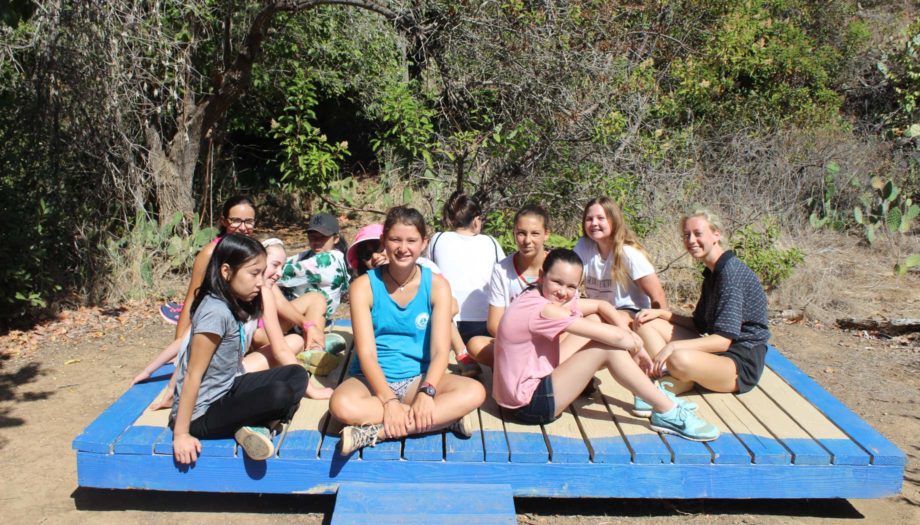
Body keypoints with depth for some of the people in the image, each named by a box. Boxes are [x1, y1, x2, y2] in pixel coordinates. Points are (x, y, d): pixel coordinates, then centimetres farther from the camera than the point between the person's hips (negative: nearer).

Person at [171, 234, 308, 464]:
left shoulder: (237, 304, 2)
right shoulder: (216, 312, -24)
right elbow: (193, 375, -21)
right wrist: (180, 434, -18)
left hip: (228, 389, 9)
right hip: (202, 413, -9)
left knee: (297, 375, 1)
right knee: (280, 394, -29)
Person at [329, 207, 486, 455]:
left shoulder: (436, 285, -3)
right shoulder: (364, 286, -6)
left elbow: (440, 350, -10)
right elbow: (366, 353, -13)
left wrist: (426, 392, -29)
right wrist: (389, 401, -28)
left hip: (418, 378, 1)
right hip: (373, 379, -1)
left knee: (474, 392, -27)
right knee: (342, 405, -35)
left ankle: (375, 432, -27)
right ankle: (445, 418, -26)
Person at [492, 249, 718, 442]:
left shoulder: (551, 299, 3)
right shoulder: (542, 309, -26)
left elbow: (602, 306, 7)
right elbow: (615, 337, -26)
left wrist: (629, 335, -8)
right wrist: (635, 344, -6)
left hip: (539, 379, 10)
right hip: (530, 404, -10)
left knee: (595, 320, 7)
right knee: (608, 348, -18)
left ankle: (646, 391, 13)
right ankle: (668, 413, -6)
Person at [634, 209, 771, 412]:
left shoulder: (731, 271, -17)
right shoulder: (712, 272, 14)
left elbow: (724, 340, -24)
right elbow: (700, 325, 16)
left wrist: (673, 346, -29)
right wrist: (660, 312, 4)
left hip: (742, 363, -10)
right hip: (717, 350, 10)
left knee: (680, 359, -41)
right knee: (647, 323, 3)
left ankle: (681, 384, -7)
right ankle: (669, 377, -20)